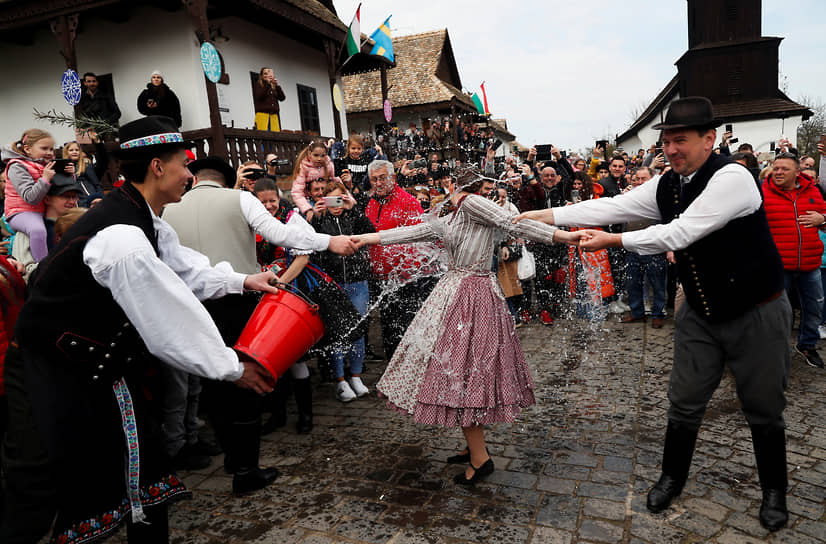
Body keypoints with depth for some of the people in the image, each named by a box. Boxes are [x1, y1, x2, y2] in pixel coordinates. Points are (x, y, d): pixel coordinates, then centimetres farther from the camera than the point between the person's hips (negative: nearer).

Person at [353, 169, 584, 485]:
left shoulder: (472, 202, -9)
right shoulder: (449, 221, 16)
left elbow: (515, 226, -14)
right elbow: (413, 232, 16)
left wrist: (564, 236, -22)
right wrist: (362, 239, 17)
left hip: (472, 297, -9)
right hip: (455, 291, 9)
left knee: (460, 372, -5)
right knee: (457, 372, 14)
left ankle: (480, 459, 8)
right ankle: (474, 447, 28)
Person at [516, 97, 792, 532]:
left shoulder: (731, 178, -23)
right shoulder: (666, 185, -1)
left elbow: (680, 233, -30)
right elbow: (612, 207, -7)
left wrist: (614, 241, -24)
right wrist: (548, 215, -13)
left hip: (755, 315, -5)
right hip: (701, 314, 6)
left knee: (763, 409, 11)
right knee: (684, 402, 11)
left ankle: (774, 491, 35)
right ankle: (672, 478, 32)